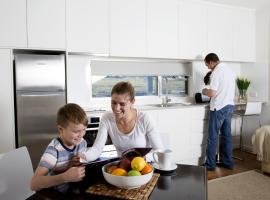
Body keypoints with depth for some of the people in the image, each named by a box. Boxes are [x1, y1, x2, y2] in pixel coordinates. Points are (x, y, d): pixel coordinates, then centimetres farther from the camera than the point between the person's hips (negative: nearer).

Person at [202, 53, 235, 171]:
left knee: (213, 137, 1)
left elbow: (212, 93, -21)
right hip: (229, 106, 8)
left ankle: (210, 164, 9)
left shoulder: (216, 72, -14)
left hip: (219, 108, -8)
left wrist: (204, 91, -1)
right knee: (227, 135, 14)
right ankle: (228, 162, 22)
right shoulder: (229, 70, 11)